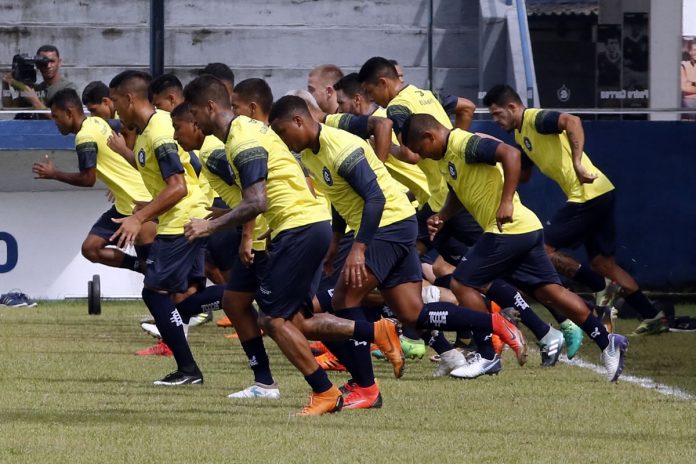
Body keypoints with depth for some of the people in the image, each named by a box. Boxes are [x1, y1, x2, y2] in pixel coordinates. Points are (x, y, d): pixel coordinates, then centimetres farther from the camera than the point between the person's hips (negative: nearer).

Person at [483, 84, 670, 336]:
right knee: (602, 263, 13)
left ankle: (604, 290, -7)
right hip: (601, 195, 10)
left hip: (588, 194, -10)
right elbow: (522, 174, 30)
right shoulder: (521, 134, 19)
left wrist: (578, 164, -35)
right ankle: (653, 316, 13)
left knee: (543, 249, -7)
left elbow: (572, 122, -30)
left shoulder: (536, 119, -11)